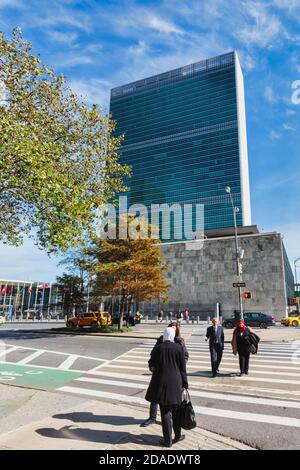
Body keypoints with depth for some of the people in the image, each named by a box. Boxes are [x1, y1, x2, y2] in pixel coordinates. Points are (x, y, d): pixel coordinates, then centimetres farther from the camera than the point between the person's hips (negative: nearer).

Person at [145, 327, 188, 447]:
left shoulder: (157, 348, -9)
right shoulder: (178, 348, -7)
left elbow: (152, 365, 0)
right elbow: (182, 367, -2)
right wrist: (184, 383, 7)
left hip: (161, 382, -1)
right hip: (176, 382, 1)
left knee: (165, 411, 9)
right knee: (176, 410, 19)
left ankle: (167, 440, 17)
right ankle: (177, 435, 33)